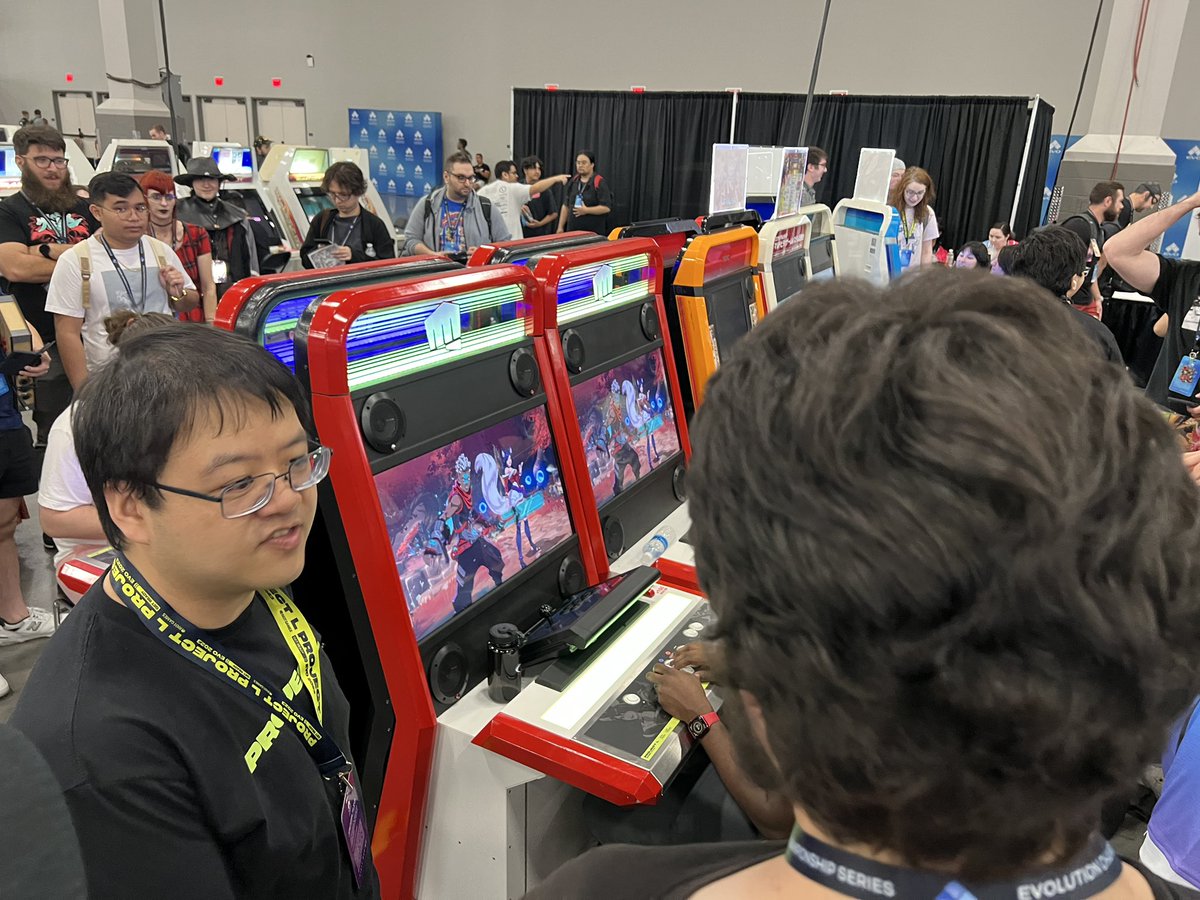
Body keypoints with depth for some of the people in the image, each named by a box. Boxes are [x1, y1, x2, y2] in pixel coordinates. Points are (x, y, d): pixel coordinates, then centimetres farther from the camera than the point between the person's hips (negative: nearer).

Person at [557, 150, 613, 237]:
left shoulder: (600, 183, -5)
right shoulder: (572, 182, 13)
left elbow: (606, 207, -12)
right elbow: (565, 206, 18)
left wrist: (587, 210, -19)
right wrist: (560, 227, 13)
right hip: (572, 231, 5)